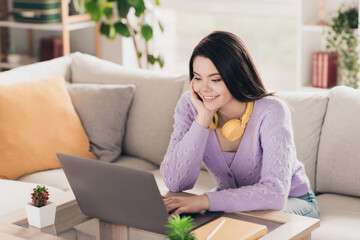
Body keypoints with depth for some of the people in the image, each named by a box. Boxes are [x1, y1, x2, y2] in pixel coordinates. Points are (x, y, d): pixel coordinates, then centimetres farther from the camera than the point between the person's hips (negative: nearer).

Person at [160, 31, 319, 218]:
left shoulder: (271, 112, -27)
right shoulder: (189, 106, -15)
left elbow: (275, 192, -37)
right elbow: (175, 183, -23)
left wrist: (205, 201, -45)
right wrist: (203, 118, -29)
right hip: (232, 199, 4)